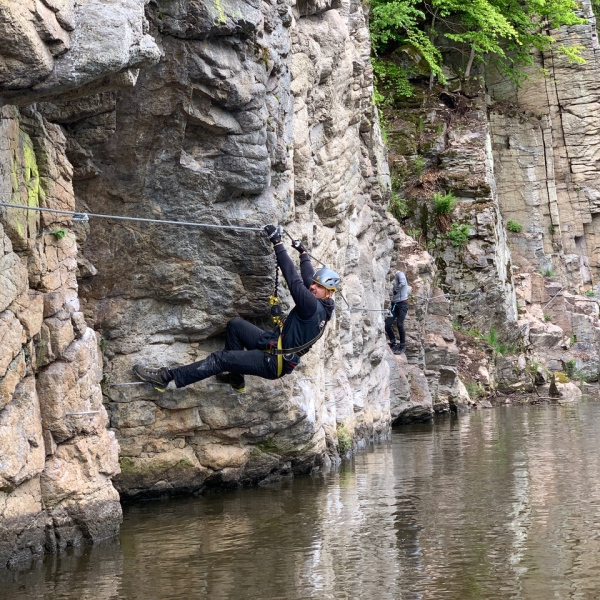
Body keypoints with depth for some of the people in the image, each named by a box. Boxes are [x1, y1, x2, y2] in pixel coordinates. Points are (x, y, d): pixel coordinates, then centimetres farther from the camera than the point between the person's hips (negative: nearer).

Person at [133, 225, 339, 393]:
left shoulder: (313, 307, -22)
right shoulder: (321, 306, 5)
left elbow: (294, 280, -26)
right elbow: (308, 278, 22)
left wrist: (277, 242, -26)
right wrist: (303, 253, 34)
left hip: (275, 362, -10)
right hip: (274, 345, 10)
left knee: (220, 359, -13)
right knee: (235, 324, 11)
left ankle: (166, 377, -12)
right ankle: (236, 377, 17)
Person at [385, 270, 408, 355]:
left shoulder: (399, 274, -8)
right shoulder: (393, 277, 15)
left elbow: (402, 283, -28)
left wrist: (396, 291, -13)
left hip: (402, 303, -7)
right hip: (394, 304, 7)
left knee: (399, 325, -10)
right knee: (387, 324, -3)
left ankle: (402, 346, 4)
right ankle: (393, 343, 13)